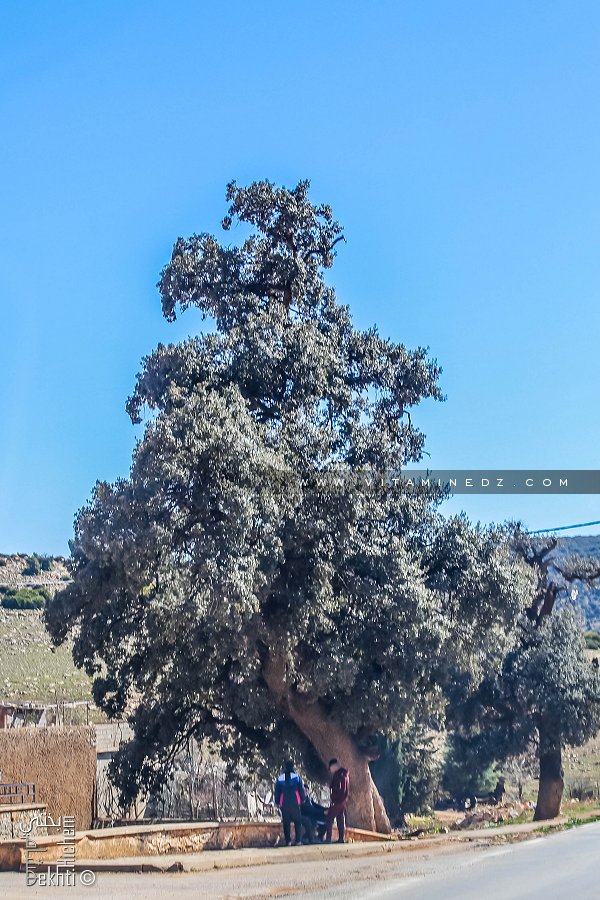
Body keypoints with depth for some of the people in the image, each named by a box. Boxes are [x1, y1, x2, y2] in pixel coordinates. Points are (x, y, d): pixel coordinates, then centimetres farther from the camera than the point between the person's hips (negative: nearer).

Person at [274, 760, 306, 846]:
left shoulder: (280, 779, 4)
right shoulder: (297, 777, -3)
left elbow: (276, 792, 10)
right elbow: (301, 790, 2)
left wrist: (277, 802, 20)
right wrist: (302, 800, 16)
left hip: (284, 804, 2)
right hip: (295, 803, -2)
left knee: (286, 823, 8)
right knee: (298, 822, 6)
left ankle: (287, 841, 4)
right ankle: (298, 840, -3)